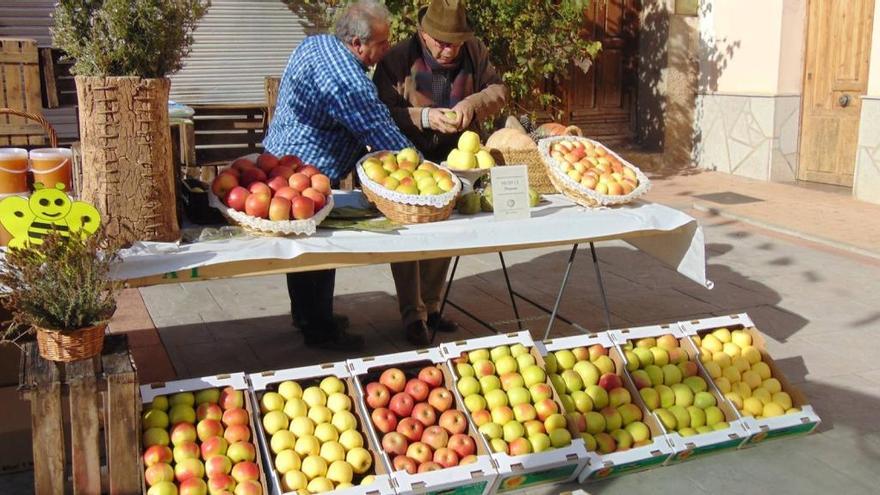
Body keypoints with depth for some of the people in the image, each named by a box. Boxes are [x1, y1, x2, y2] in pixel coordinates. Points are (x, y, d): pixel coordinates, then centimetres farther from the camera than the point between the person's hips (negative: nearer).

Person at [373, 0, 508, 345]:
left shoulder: (474, 52, -3)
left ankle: (431, 306, 30)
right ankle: (412, 314, 10)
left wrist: (473, 104, -22)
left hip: (454, 161, 5)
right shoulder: (398, 59, -15)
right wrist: (425, 117, -31)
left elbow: (498, 91, 0)